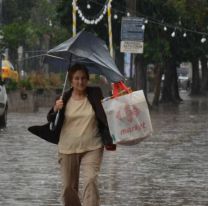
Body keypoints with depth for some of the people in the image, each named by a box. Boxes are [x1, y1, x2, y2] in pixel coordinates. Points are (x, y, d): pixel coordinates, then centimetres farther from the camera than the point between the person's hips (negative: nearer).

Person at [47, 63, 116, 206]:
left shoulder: (95, 94, 1)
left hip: (92, 148, -2)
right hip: (68, 149, 2)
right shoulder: (65, 98, 2)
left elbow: (104, 117, 6)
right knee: (69, 187, 7)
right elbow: (50, 120, 5)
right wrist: (55, 110, -16)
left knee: (90, 180, -19)